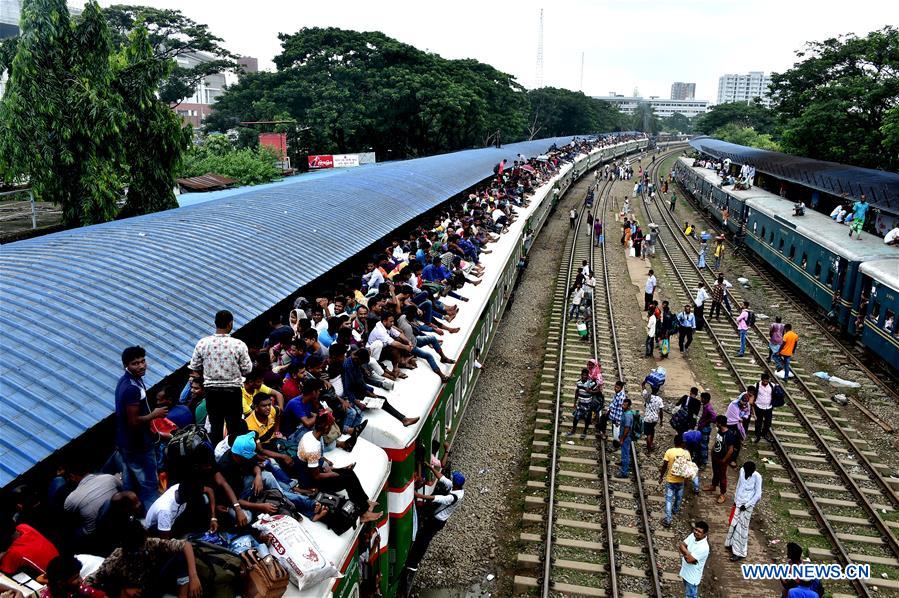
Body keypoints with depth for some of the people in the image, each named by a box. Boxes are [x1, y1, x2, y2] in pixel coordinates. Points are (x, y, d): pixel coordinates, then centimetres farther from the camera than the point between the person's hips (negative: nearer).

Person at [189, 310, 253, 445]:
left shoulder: (202, 343, -7)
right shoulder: (239, 345, -14)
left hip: (211, 390, 3)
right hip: (232, 391, -2)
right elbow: (247, 370, -8)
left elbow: (194, 368, 2)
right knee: (234, 426, 8)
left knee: (215, 426, 13)